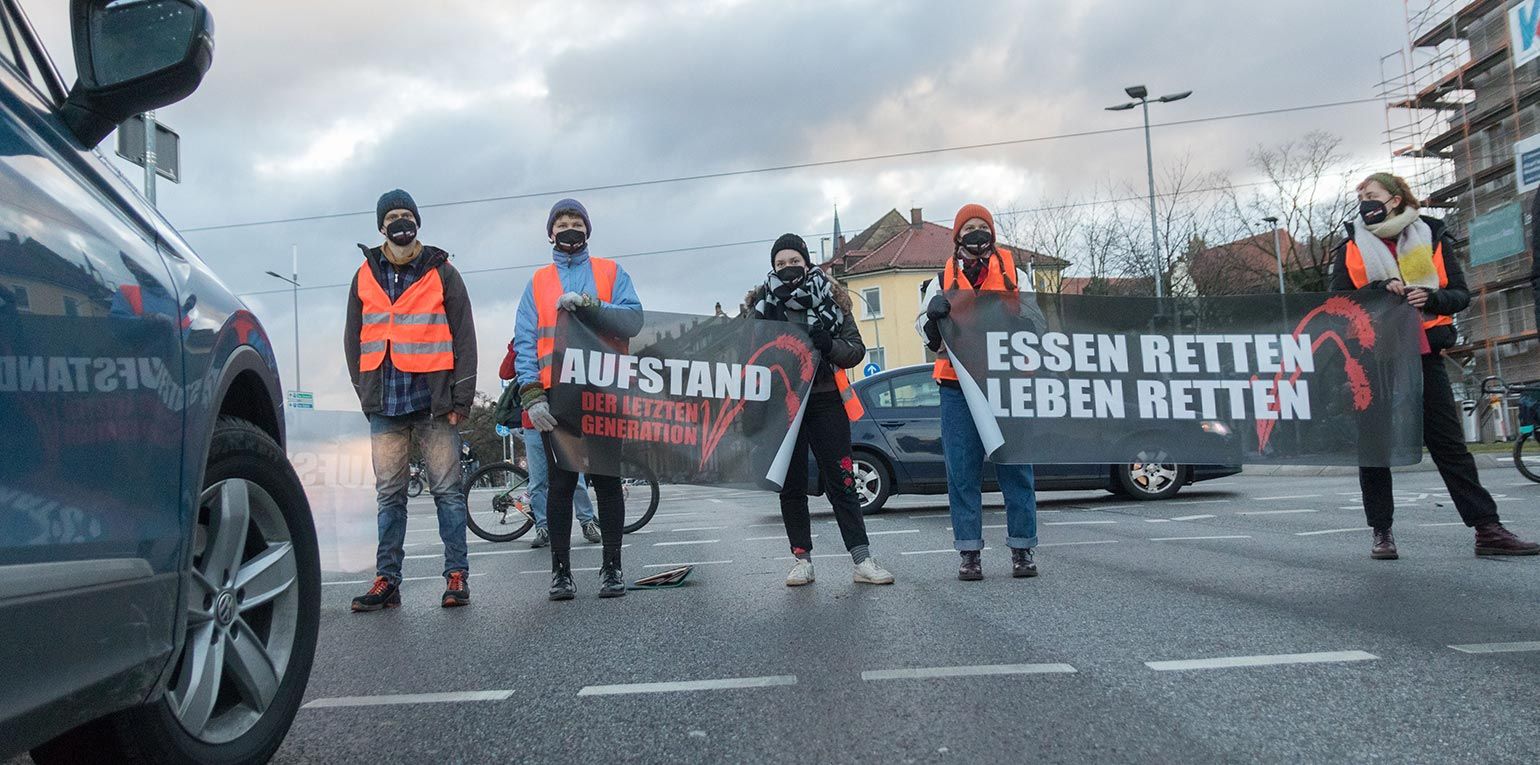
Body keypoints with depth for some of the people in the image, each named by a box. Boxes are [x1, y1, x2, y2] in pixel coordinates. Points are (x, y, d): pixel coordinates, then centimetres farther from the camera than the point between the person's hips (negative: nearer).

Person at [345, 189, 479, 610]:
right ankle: (387, 580, 12)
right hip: (385, 406, 3)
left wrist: (461, 398, -5)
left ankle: (457, 575, 7)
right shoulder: (365, 276, 12)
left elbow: (464, 338, 1)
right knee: (389, 495, 7)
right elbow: (354, 340, 16)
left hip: (434, 401, -3)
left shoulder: (442, 272, 4)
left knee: (447, 491, 1)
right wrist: (367, 393, 6)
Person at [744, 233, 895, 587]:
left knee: (841, 480, -2)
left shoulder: (830, 299, 6)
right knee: (791, 485, 5)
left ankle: (862, 559, -1)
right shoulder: (762, 304, 7)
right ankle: (802, 559, 13)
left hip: (825, 400, -1)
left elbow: (857, 350, 3)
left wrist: (830, 345, -18)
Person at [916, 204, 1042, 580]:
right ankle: (969, 552, 5)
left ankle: (1022, 549, 7)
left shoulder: (1015, 273, 14)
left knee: (1016, 467, 0)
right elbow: (928, 334, 7)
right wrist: (934, 313, -15)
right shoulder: (943, 281, 14)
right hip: (958, 387, 0)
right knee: (962, 471, -1)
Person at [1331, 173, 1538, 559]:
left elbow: (1460, 294, 5)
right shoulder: (1352, 248, 7)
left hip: (1423, 354, 0)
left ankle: (1487, 529, 3)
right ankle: (1382, 532, 10)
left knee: (1449, 442, 0)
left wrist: (1432, 298, -16)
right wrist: (1378, 290, -17)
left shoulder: (1432, 237, 8)